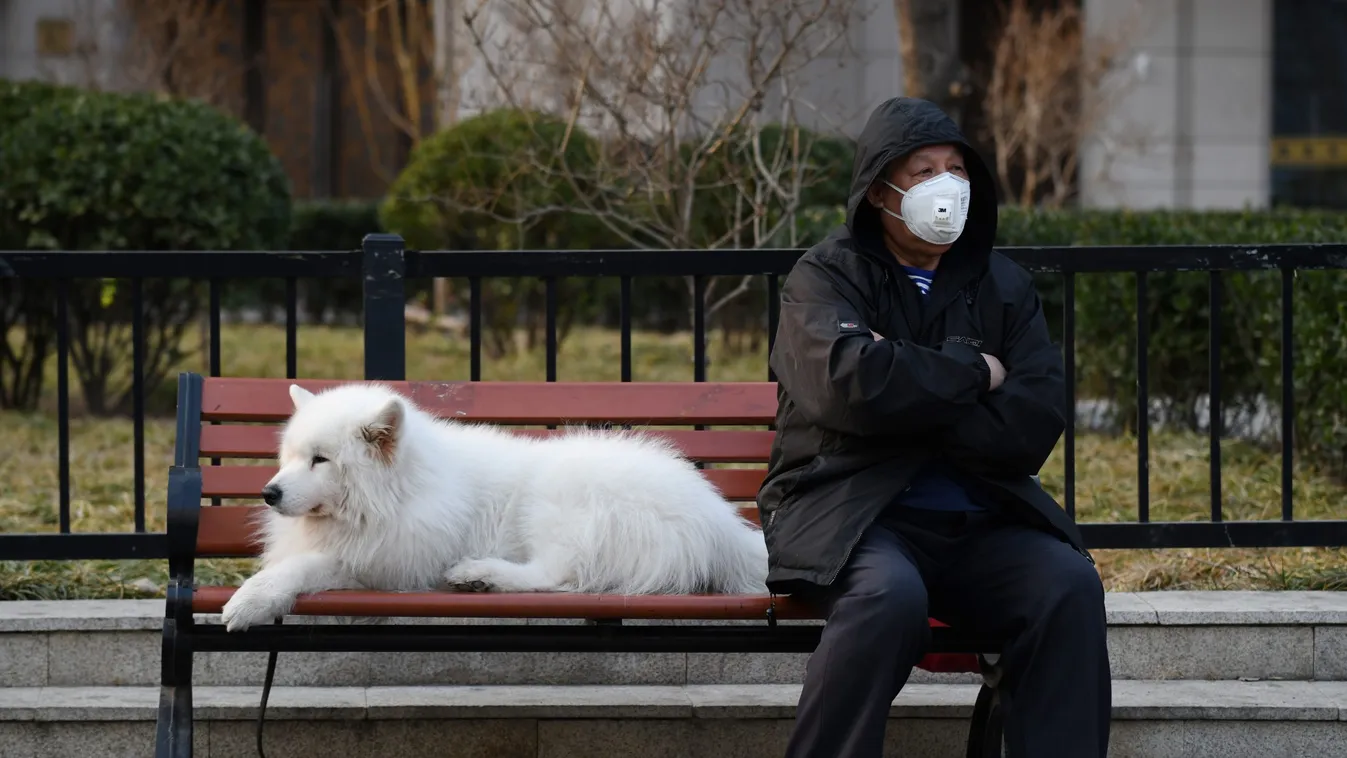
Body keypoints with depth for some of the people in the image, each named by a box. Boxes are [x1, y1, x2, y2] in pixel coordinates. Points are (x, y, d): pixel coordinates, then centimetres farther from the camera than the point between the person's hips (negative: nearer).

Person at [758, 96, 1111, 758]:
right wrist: (973, 373, -6)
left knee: (1070, 586, -25)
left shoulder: (1004, 286, 13)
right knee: (889, 595, -36)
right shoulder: (827, 276, 3)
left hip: (980, 523, 4)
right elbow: (849, 382, -19)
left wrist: (910, 395, -10)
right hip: (851, 516, -4)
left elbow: (1035, 427, -1)